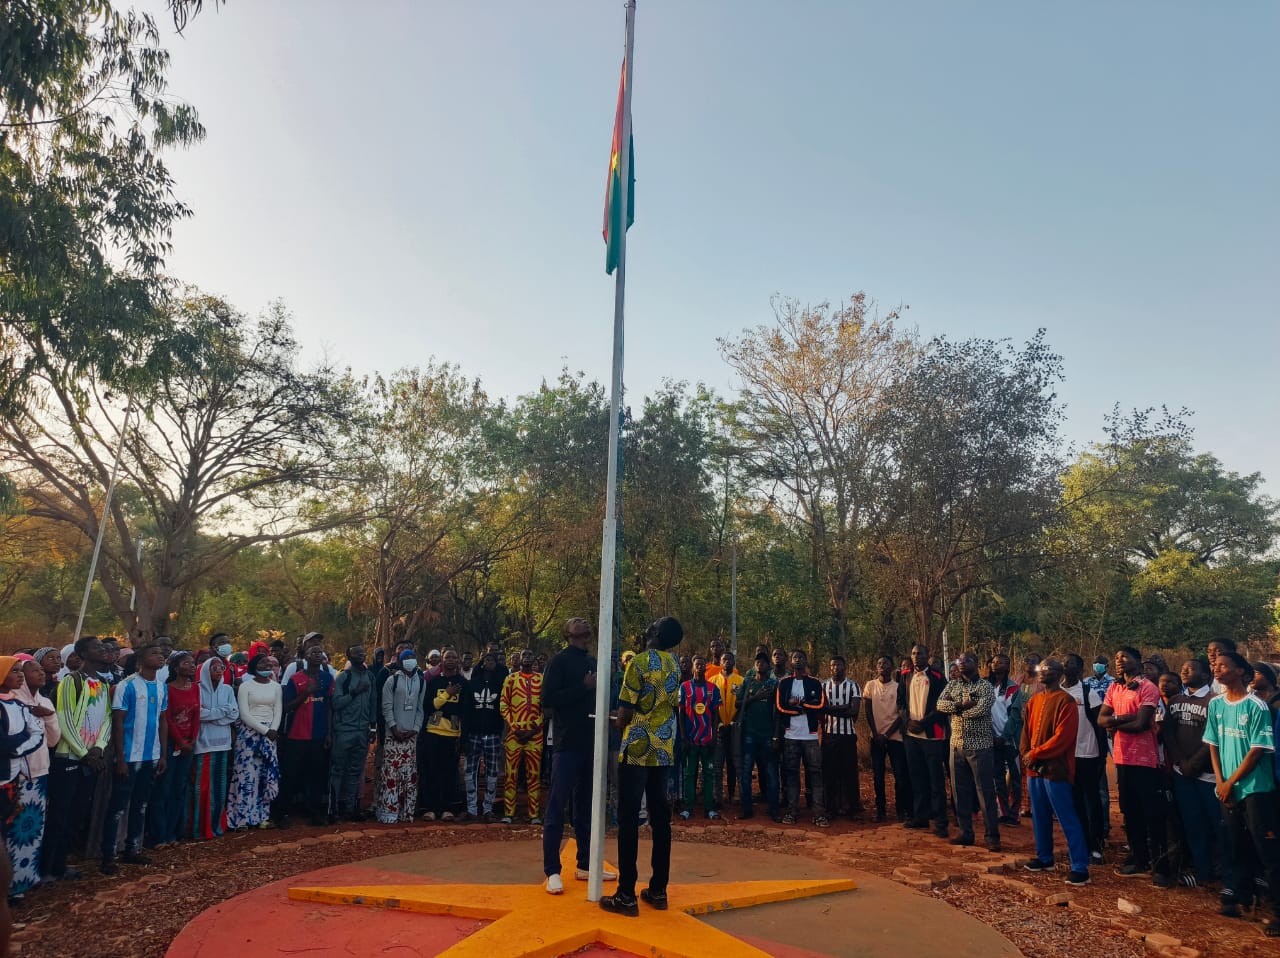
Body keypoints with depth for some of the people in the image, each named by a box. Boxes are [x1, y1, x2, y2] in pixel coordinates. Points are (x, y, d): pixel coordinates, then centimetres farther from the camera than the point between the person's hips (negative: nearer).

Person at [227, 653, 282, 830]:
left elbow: (278, 711, 6)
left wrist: (273, 730, -11)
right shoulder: (245, 686, -3)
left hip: (270, 734, 4)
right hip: (249, 733, -4)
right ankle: (242, 817, 4)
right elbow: (244, 714, -9)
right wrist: (265, 730, -13)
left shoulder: (276, 686, 9)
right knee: (247, 773, -5)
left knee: (267, 775, 3)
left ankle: (262, 816, 9)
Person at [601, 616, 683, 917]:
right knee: (660, 816, 10)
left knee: (629, 819, -1)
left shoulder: (639, 663, -14)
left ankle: (626, 895, 2)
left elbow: (625, 714, -11)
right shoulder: (674, 664, 5)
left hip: (637, 749, -6)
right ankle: (658, 890, 16)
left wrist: (618, 724, 8)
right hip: (664, 749, 6)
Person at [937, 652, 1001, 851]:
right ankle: (965, 832, 20)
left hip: (979, 745, -5)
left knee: (985, 791, -1)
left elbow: (981, 709, -21)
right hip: (957, 744, 5)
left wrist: (955, 709, -9)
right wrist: (961, 705, -18)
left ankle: (992, 836, 8)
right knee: (960, 791, 10)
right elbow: (940, 704, -5)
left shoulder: (985, 686, -5)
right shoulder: (952, 684, 10)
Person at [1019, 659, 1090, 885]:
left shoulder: (1065, 701, -12)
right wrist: (1025, 755, 0)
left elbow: (1063, 737, -19)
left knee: (1067, 819, -3)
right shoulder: (1034, 700, 12)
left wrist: (1035, 754, -16)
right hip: (1034, 769, 8)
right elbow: (1026, 731, 15)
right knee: (1040, 816, 16)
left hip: (1056, 769, -8)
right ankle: (1044, 858, 29)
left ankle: (1080, 867, 4)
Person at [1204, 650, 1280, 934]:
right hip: (1227, 788, 5)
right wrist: (1220, 782, 0)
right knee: (1237, 846, 14)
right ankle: (1239, 895, 24)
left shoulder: (1256, 706, -11)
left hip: (1255, 788, -5)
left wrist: (1231, 782, -9)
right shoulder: (1215, 704, 5)